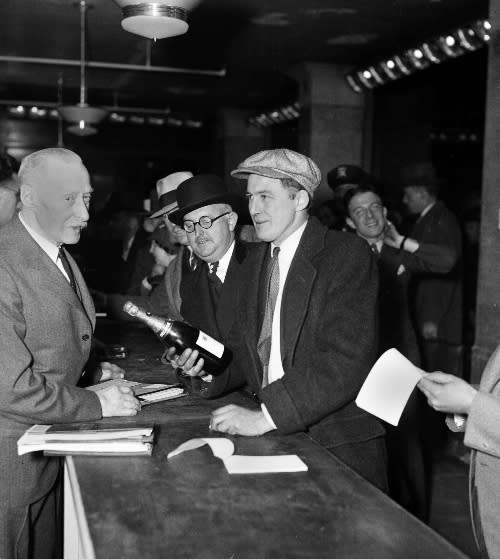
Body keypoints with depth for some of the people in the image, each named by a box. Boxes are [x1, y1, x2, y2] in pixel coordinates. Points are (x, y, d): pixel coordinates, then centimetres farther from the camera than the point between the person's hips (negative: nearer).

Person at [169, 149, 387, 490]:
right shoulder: (257, 260, 11)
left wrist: (266, 416, -26)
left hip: (340, 445, -5)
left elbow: (345, 360, -22)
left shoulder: (348, 254, -13)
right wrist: (208, 366, -8)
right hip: (276, 437, 5)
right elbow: (245, 347, 13)